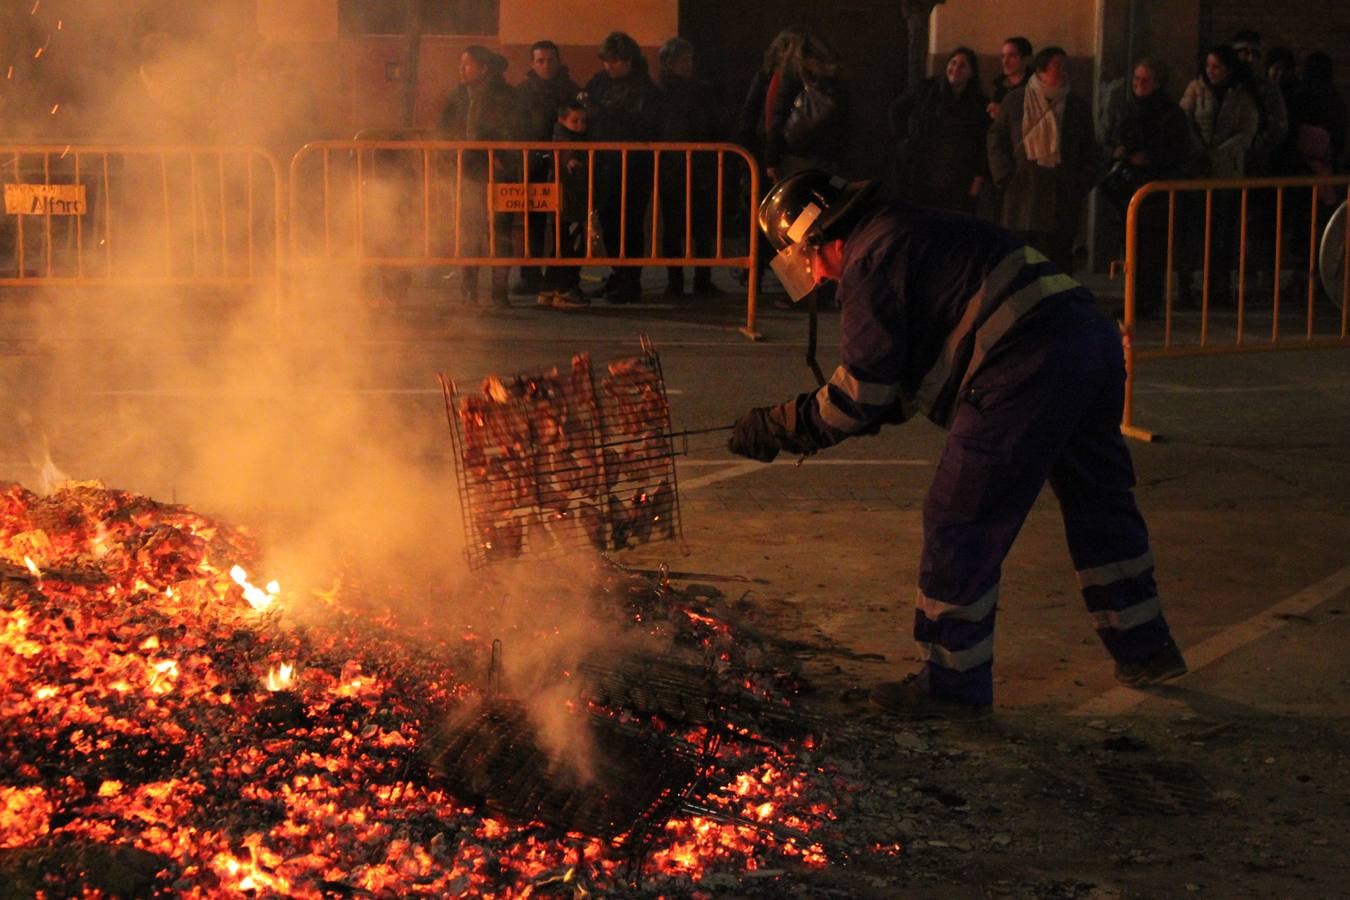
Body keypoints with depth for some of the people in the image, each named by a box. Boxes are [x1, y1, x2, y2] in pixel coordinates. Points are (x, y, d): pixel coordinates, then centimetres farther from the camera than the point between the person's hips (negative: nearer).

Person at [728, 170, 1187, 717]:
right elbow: (904, 382, 30)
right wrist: (816, 426, 25)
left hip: (1027, 372, -10)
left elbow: (863, 393, -5)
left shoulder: (868, 262, -3)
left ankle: (952, 682, 8)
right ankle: (1144, 650, 37)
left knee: (960, 523, 0)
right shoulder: (907, 235, 27)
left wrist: (780, 425, 6)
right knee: (1098, 500, 24)